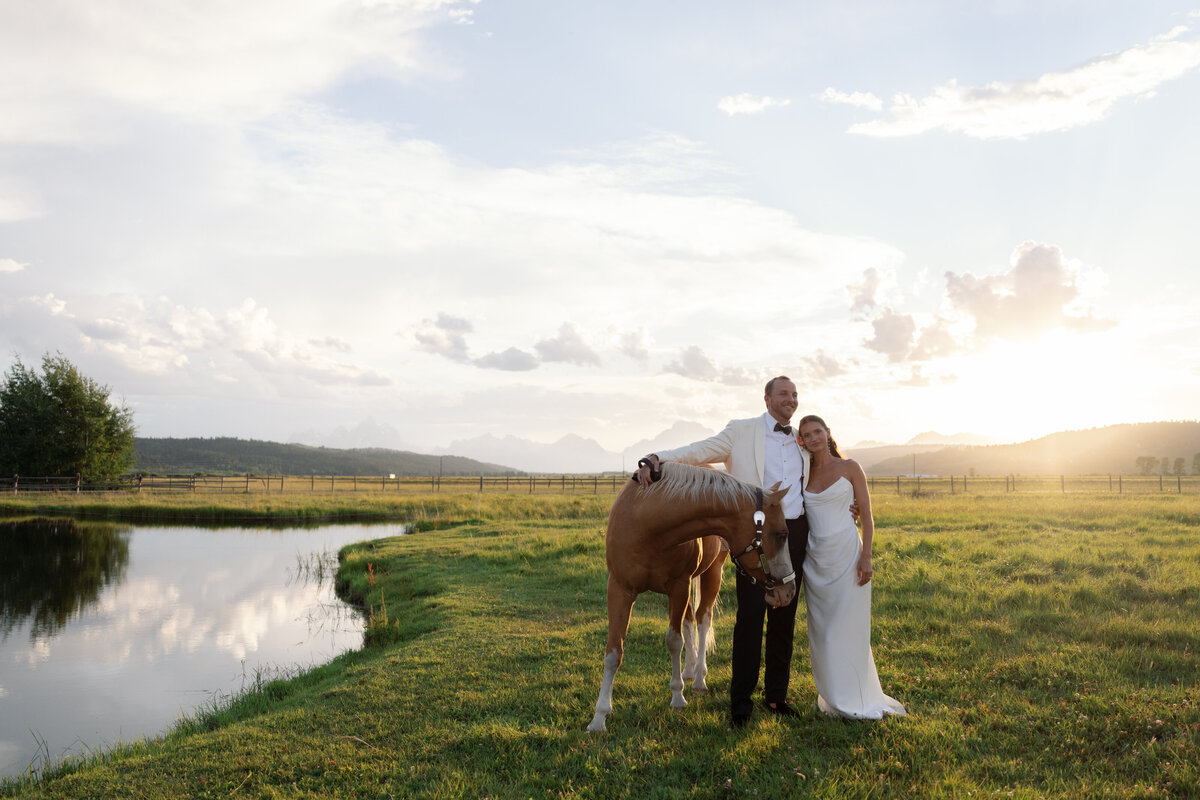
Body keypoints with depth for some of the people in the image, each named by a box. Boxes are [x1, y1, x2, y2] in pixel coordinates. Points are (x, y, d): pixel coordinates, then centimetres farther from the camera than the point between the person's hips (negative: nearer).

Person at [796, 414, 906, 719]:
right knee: (821, 630, 8)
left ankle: (855, 699, 13)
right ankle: (832, 696, 20)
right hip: (815, 558, 4)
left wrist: (866, 557, -11)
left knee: (847, 628, -1)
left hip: (846, 553, -4)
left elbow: (866, 515, -3)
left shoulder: (850, 468, -1)